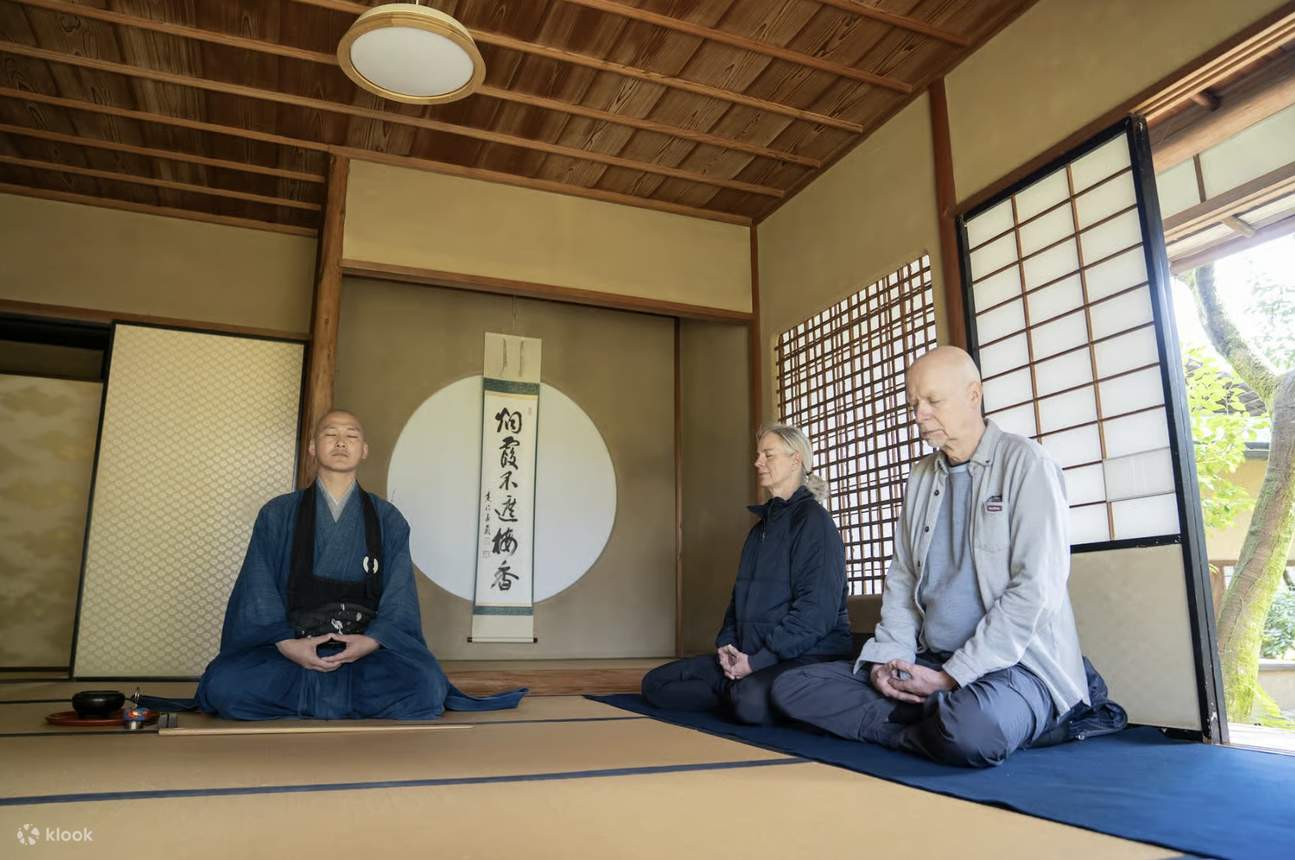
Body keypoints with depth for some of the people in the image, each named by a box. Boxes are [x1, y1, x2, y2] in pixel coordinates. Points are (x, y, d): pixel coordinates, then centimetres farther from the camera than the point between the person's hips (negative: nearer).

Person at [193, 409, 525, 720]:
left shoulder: (388, 520, 10)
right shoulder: (277, 515, 10)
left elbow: (399, 594, 2)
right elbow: (259, 591, 1)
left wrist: (372, 641, -17)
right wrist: (286, 644, -17)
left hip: (368, 649, 0)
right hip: (289, 648, 0)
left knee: (426, 689, -29)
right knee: (223, 686, -29)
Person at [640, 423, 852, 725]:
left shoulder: (813, 519, -7)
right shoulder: (761, 526, 19)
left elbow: (817, 608, -17)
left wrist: (758, 660, -19)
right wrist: (726, 643, 1)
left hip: (807, 655, -8)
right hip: (749, 655, 8)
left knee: (752, 702, -39)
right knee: (655, 683, -4)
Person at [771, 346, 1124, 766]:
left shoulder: (1024, 463, -7)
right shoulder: (920, 479, 13)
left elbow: (1036, 588, -15)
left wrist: (952, 677, -17)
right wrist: (887, 658, -3)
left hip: (1016, 663, -7)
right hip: (932, 663, 7)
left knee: (972, 729, -41)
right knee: (792, 687, -9)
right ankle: (940, 724, -14)